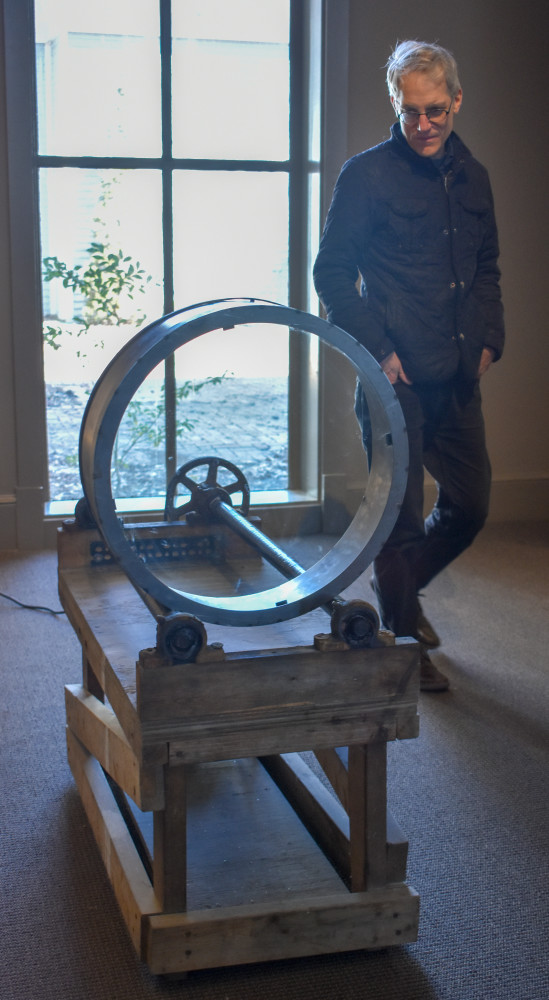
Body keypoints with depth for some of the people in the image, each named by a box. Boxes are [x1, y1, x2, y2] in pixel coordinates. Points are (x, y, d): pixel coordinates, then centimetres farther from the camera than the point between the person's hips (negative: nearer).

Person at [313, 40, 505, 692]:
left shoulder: (472, 179, 13)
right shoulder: (366, 175, -5)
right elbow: (331, 274, -6)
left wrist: (489, 340, 10)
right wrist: (379, 350, -11)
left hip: (457, 376, 6)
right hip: (396, 377, -6)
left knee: (469, 505, 13)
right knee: (401, 513, 1)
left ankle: (400, 589, 38)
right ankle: (405, 643, 18)